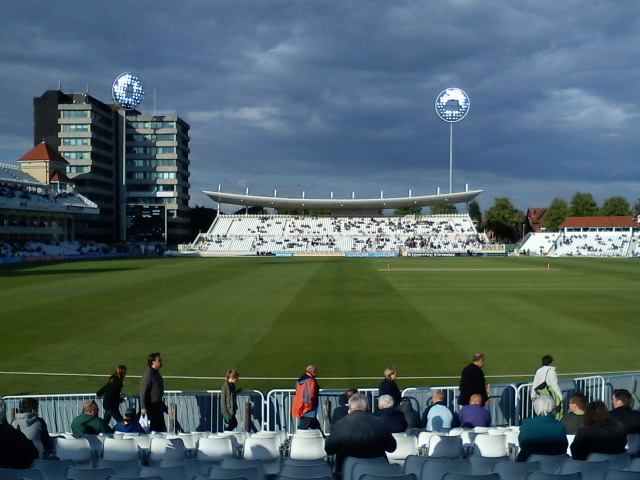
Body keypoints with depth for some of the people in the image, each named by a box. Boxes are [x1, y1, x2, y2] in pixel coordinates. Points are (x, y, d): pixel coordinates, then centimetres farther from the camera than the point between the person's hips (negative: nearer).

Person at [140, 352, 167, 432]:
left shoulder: (157, 373, 11)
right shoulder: (148, 374, -16)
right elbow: (143, 392, -19)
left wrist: (163, 406, 22)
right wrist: (143, 407, -24)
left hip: (158, 407, 9)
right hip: (151, 407, -9)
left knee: (162, 428, 12)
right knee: (152, 428, -4)